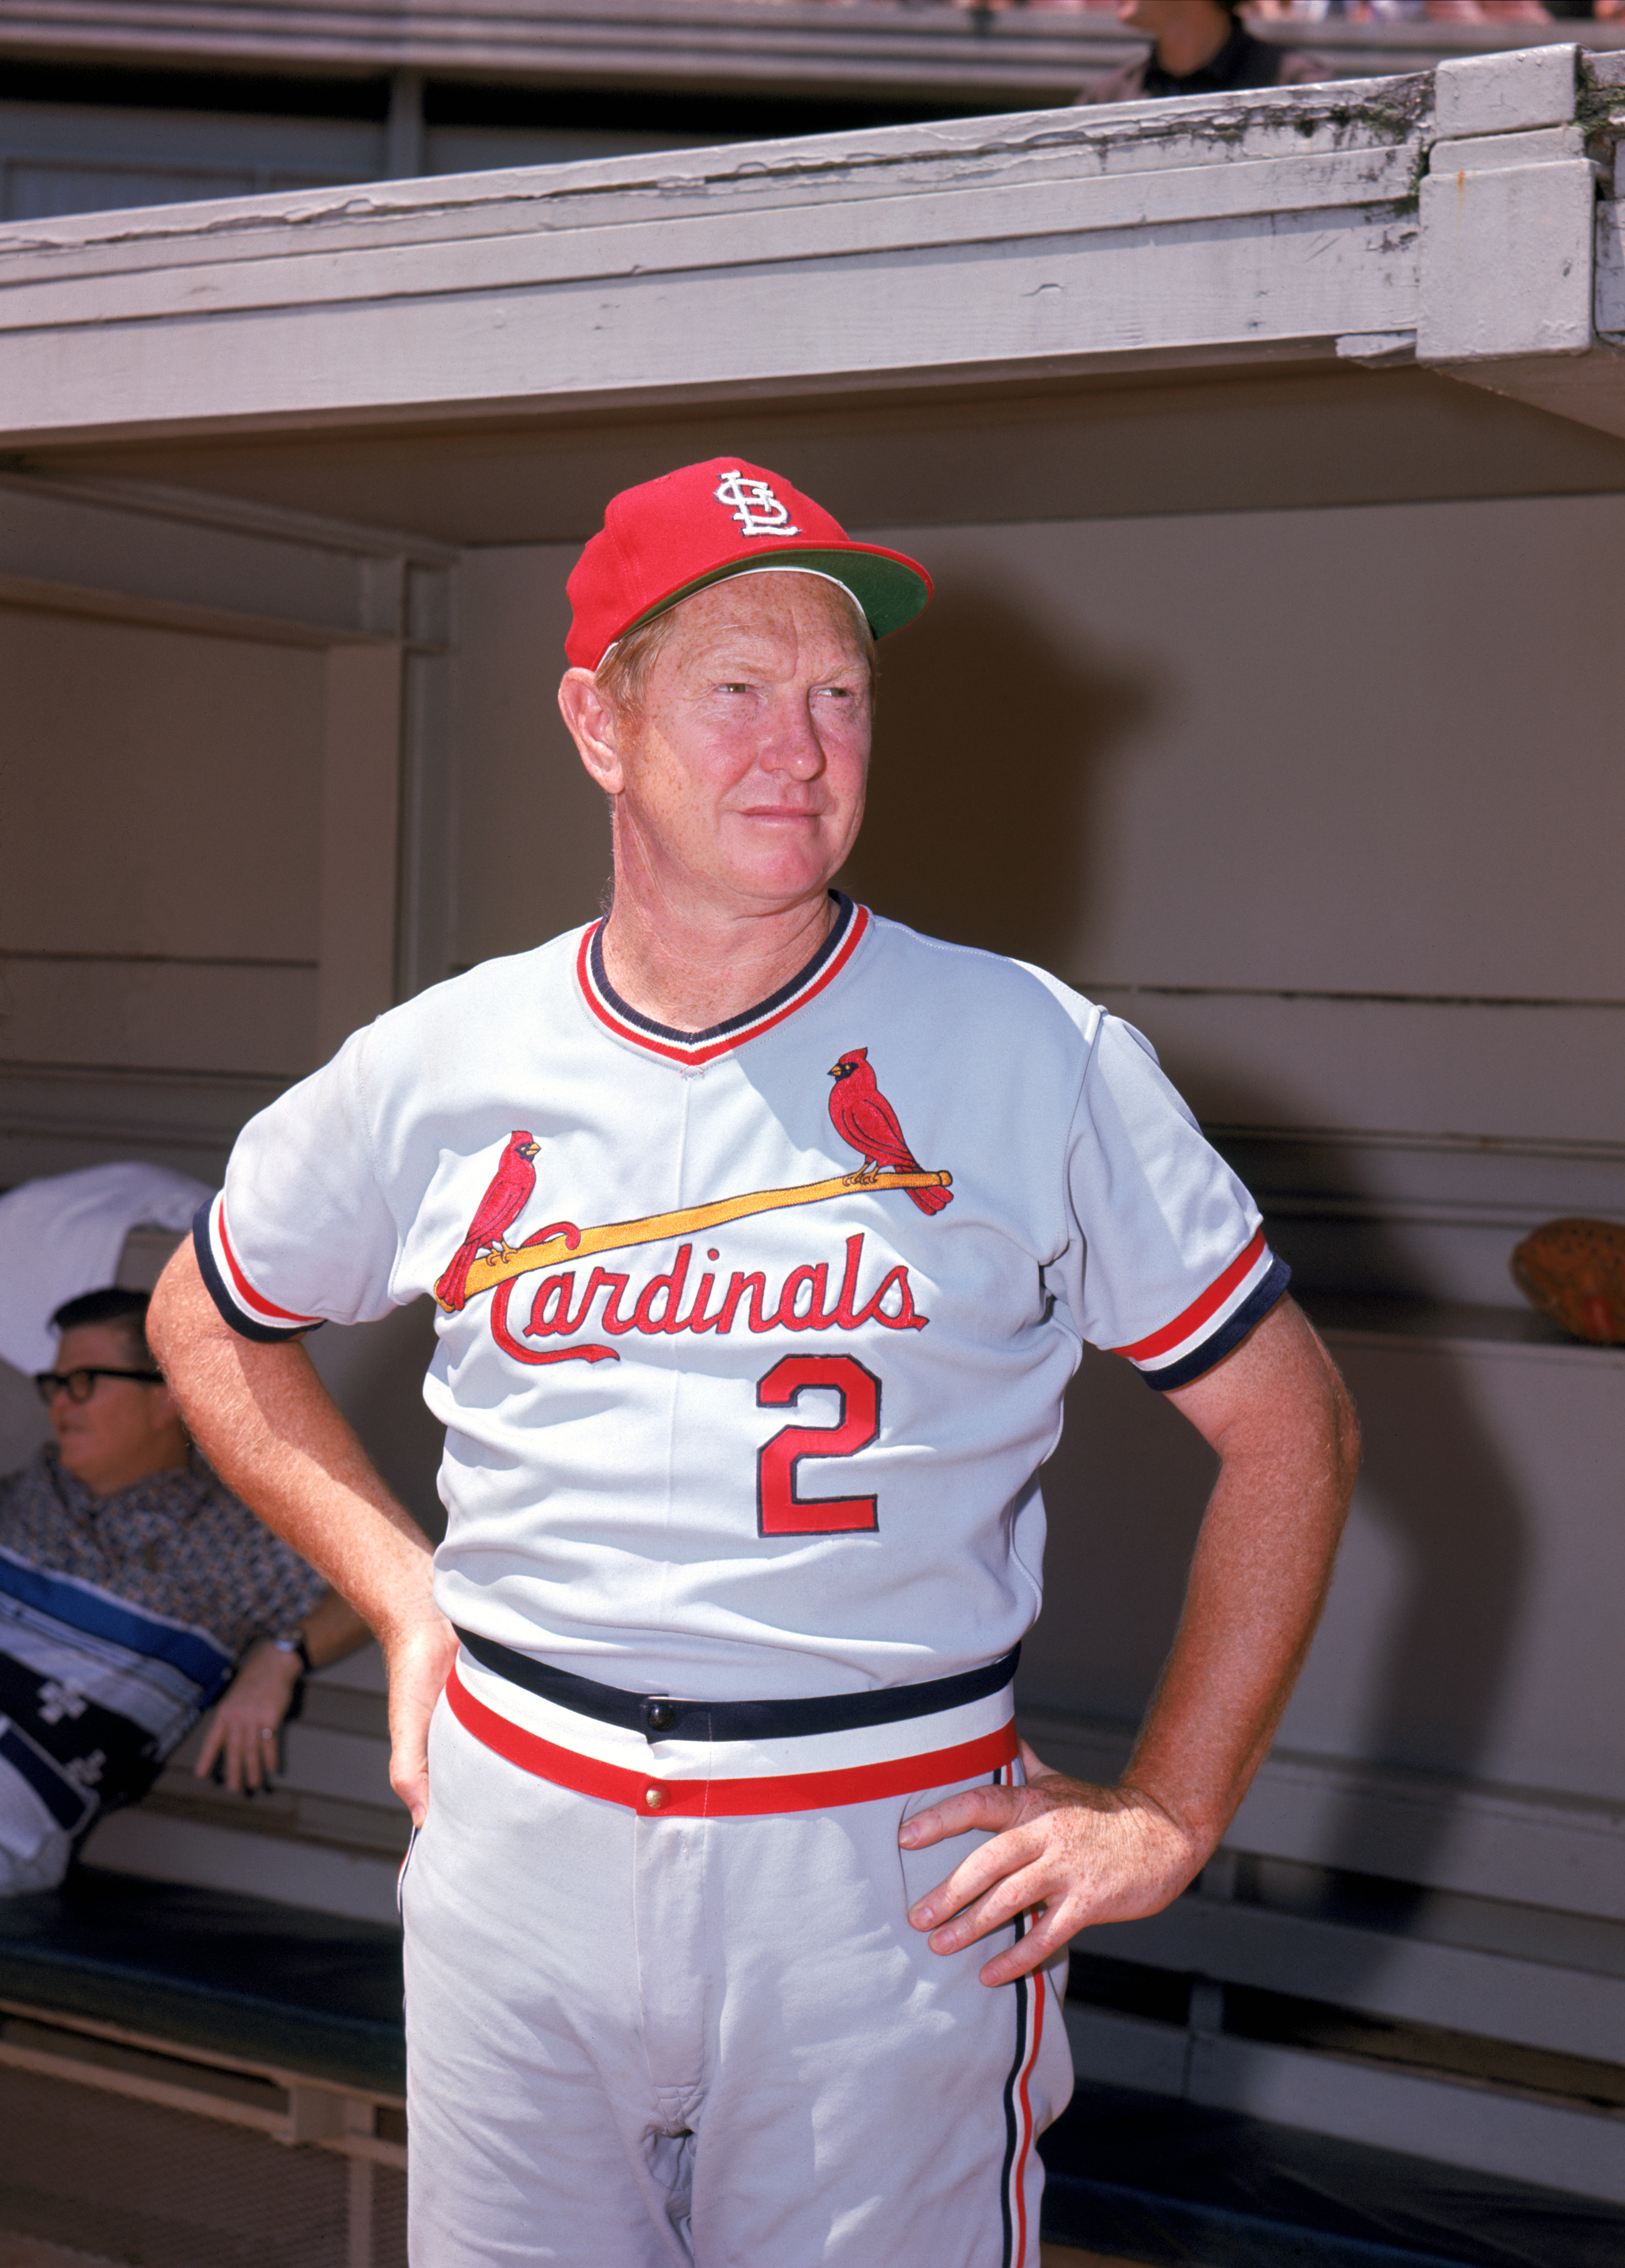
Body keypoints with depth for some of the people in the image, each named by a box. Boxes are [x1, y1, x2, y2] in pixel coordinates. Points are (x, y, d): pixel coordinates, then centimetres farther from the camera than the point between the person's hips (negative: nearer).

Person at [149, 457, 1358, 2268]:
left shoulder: (1039, 1060, -6)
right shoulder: (435, 1068, 1)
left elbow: (1286, 1424, 0)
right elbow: (208, 1320, 18)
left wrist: (1166, 1818, -2)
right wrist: (401, 1596, 8)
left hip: (893, 1874, -2)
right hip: (512, 1834, 3)